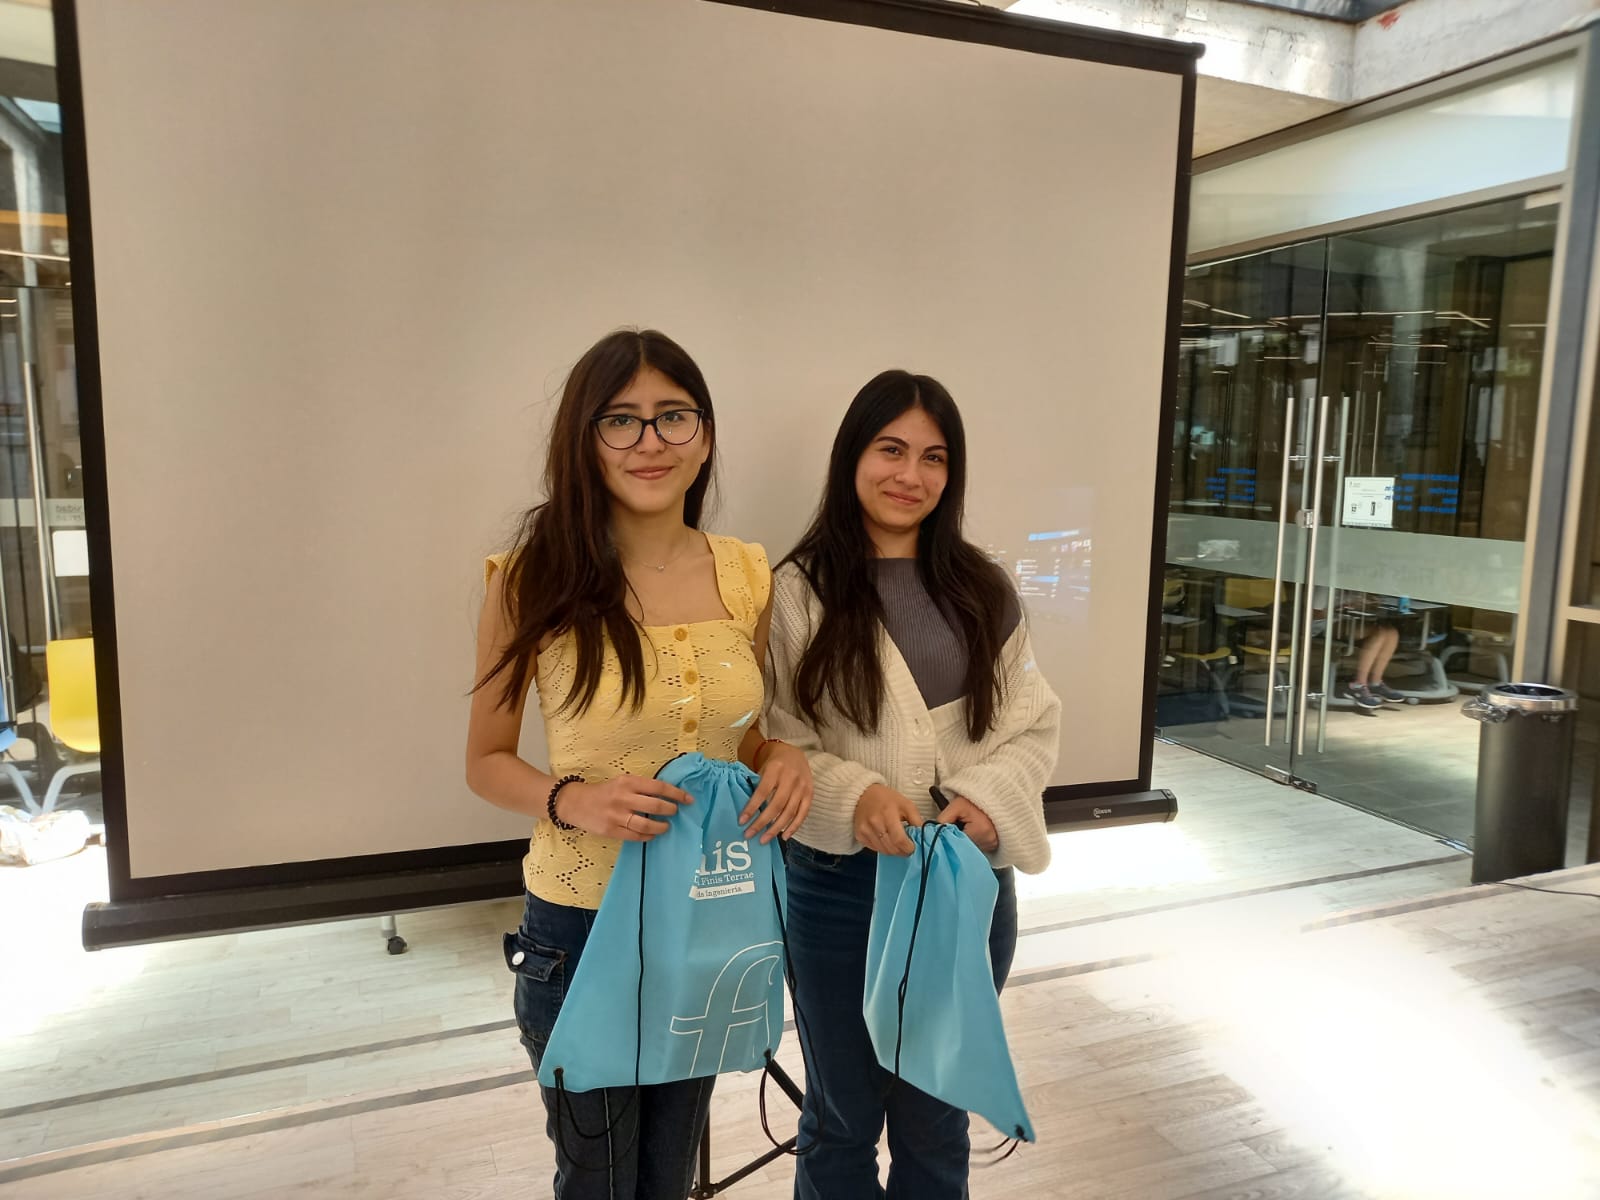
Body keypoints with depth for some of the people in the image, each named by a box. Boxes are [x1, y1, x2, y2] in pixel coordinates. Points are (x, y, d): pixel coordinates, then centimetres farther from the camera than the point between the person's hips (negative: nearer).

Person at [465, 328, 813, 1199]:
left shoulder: (747, 575, -3)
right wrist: (572, 799, -24)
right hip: (580, 924, -3)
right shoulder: (535, 579, -13)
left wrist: (785, 761, -13)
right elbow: (486, 762, -4)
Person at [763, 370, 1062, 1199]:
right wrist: (854, 796, -25)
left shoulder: (983, 591, 2)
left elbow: (1034, 725, 3)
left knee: (937, 1119, 22)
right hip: (841, 888, -2)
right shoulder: (799, 591, -8)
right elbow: (776, 745, -8)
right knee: (844, 1118, 19)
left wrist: (992, 798, -16)